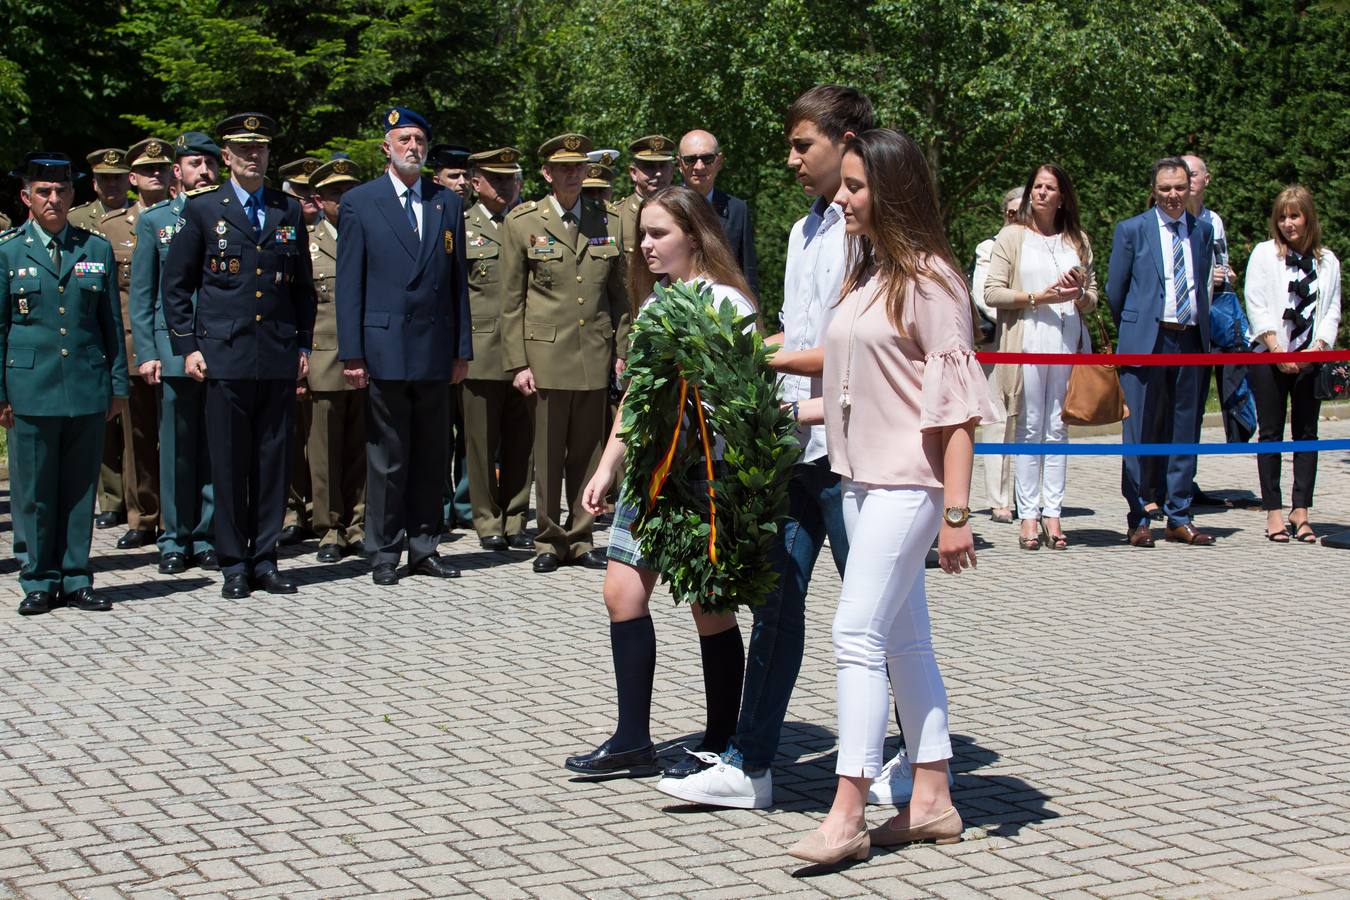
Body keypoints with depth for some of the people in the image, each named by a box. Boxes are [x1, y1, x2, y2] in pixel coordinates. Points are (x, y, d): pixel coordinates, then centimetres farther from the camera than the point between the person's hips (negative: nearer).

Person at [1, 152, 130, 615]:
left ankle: (76, 580, 15)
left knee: (80, 489, 7)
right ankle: (38, 581, 13)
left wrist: (118, 385, 8)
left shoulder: (97, 250, 10)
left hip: (88, 389, 2)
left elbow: (112, 322, 12)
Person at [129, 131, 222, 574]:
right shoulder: (155, 220, 8)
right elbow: (141, 293, 8)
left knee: (217, 450, 3)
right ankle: (175, 541, 11)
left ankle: (208, 537, 12)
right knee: (177, 450, 3)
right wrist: (146, 353, -1)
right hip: (175, 351, -1)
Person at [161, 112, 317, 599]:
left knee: (274, 460, 4)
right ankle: (234, 564, 9)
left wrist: (303, 344, 10)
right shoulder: (202, 209, 5)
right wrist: (187, 346, -1)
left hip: (280, 357, 3)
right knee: (229, 463, 0)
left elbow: (303, 285, 18)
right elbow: (176, 285, 6)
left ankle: (265, 559, 13)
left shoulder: (289, 211, 12)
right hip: (225, 357, -2)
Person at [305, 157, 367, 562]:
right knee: (325, 450, 0)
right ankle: (330, 531, 8)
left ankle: (359, 527, 12)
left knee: (363, 449, 4)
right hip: (324, 363, -2)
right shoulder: (304, 245, 8)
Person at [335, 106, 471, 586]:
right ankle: (384, 553, 10)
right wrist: (352, 353, -7)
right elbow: (348, 282, 0)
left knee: (432, 455, 8)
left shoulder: (448, 203, 12)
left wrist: (462, 348, 7)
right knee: (387, 457, 1)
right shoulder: (360, 202, 3)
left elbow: (457, 279, 12)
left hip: (436, 350, 3)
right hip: (384, 348, -3)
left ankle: (424, 546, 17)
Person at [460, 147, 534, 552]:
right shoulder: (460, 228, 7)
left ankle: (515, 522, 14)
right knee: (482, 444, 3)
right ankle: (488, 523, 12)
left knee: (521, 443, 5)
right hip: (479, 355, -2)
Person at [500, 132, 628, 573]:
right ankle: (549, 541, 11)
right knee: (548, 454, 1)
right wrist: (517, 363, -4)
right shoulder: (522, 222, 3)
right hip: (546, 354, -2)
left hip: (595, 355, 2)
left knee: (588, 453, 6)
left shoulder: (609, 223, 10)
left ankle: (580, 540, 16)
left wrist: (622, 351, 8)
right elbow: (511, 300, 2)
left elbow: (620, 293, 15)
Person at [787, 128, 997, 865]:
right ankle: (931, 800, 19)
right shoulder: (865, 275, 14)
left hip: (907, 482, -9)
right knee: (902, 639, 12)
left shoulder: (928, 278, -12)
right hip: (863, 477, 9)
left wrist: (956, 513, -18)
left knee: (857, 636, -12)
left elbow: (956, 401, -15)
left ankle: (847, 813, -9)